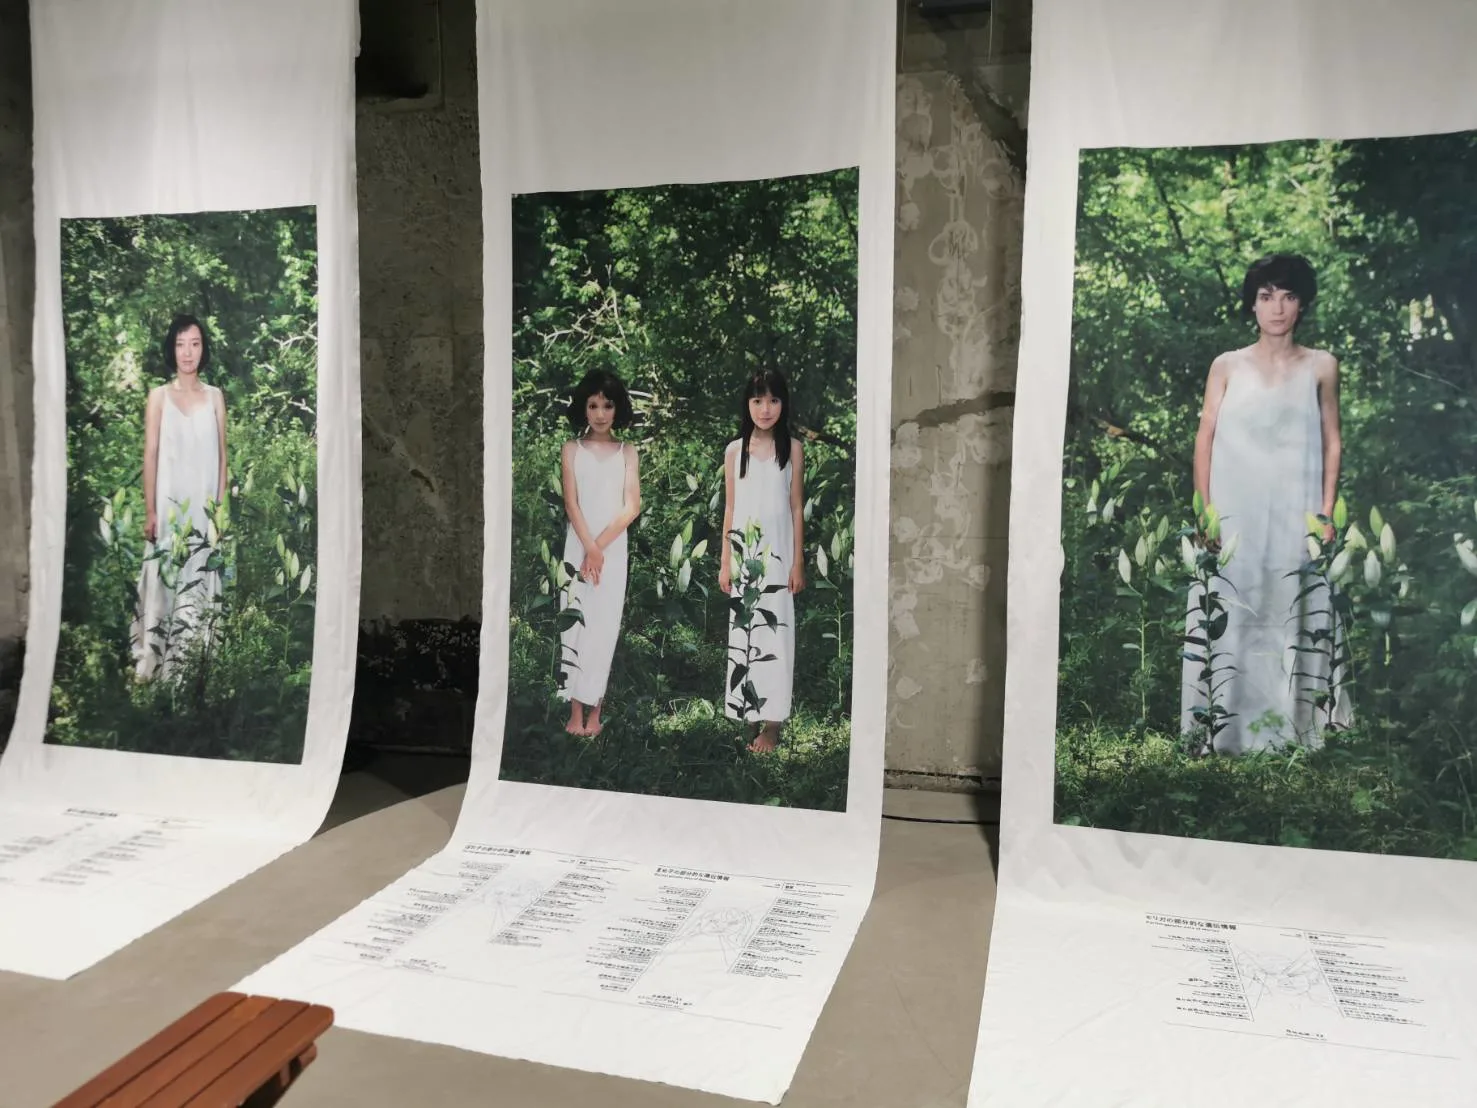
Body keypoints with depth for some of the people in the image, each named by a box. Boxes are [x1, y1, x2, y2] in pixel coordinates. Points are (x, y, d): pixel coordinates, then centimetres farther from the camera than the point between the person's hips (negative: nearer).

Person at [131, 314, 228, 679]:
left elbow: (222, 454, 7)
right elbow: (150, 455, -2)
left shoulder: (215, 396, 6)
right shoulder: (158, 395, 0)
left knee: (200, 580, 6)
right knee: (164, 580, 0)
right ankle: (154, 660, 9)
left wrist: (222, 504, 2)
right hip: (169, 502, -2)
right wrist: (149, 510, -7)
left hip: (205, 504, 2)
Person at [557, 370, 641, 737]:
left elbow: (632, 507, -3)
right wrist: (589, 548, -14)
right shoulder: (572, 449, 4)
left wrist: (600, 546, -11)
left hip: (614, 549, 0)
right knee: (575, 624, -2)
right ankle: (576, 711, 1)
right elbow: (571, 504, -3)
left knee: (604, 626, 0)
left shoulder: (627, 452, 5)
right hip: (578, 547, 0)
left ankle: (594, 711, 5)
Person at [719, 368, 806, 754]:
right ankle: (750, 714, 14)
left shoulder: (793, 448, 0)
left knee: (774, 632, -2)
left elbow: (796, 508, 0)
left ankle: (771, 722, 3)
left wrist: (798, 562, -3)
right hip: (743, 552, 2)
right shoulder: (735, 450, 4)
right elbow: (729, 508, 6)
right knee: (743, 632, 5)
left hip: (777, 553, -2)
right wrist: (725, 561, 3)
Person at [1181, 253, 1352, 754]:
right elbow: (1205, 441, 3)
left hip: (1295, 515, 1)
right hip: (1233, 514, 0)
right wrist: (1205, 513, -5)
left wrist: (1326, 513, 0)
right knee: (1231, 618, -2)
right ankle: (1226, 730, 5)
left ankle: (1291, 729, 10)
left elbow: (1332, 443, 9)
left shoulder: (1321, 366, 8)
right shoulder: (1226, 366, 6)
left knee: (1292, 618, 1)